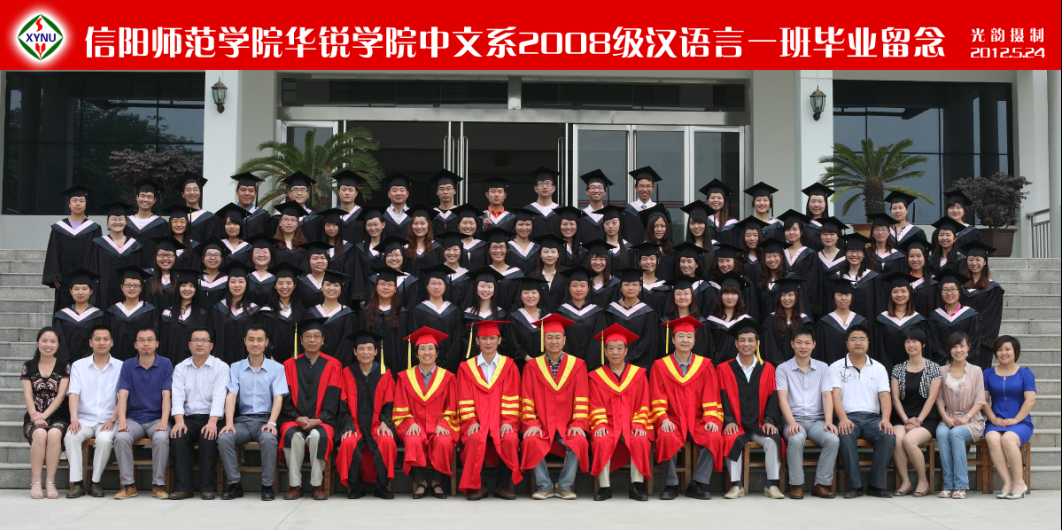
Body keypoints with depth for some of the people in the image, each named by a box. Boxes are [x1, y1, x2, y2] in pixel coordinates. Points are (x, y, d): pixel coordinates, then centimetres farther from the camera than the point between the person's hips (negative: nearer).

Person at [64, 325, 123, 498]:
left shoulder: (120, 367, 7)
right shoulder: (78, 365, 11)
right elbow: (73, 394, -1)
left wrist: (112, 419, -12)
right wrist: (74, 418, -17)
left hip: (107, 421, -1)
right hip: (84, 419, 1)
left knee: (105, 439, -32)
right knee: (71, 436, -30)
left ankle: (95, 482, -14)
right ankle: (77, 482, -20)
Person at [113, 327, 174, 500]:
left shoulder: (165, 364, 3)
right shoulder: (128, 365, 7)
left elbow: (166, 395, -5)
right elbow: (123, 395, -3)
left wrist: (164, 421, -19)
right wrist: (122, 420, -19)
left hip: (157, 419, -1)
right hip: (133, 418, 1)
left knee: (161, 438, -33)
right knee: (121, 437, -29)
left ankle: (159, 484, -19)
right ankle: (128, 484, -16)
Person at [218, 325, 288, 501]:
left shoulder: (276, 368, 6)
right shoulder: (236, 368, 11)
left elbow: (278, 398, -4)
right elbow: (231, 396, 0)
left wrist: (271, 423, -20)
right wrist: (229, 422, -16)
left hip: (265, 419, -2)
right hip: (242, 420, 2)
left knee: (268, 438, -35)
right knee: (223, 438, -27)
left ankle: (267, 485, -20)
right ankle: (234, 484, -15)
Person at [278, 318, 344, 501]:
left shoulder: (332, 365, 9)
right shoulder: (290, 365, 13)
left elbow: (333, 398, 0)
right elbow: (286, 398, 6)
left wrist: (318, 420, -15)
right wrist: (297, 418, -12)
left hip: (322, 421, -1)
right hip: (294, 420, 1)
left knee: (317, 435, -35)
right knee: (293, 435, -33)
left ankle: (318, 484, -22)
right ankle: (294, 485, -23)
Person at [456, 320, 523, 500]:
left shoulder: (508, 366, 9)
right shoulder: (466, 368, 9)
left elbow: (511, 398, 3)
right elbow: (465, 400, 4)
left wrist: (508, 422, -10)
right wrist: (471, 421, -10)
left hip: (501, 422, 0)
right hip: (477, 422, 0)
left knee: (510, 439, -31)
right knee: (476, 439, -33)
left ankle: (504, 485, -11)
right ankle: (476, 486, -15)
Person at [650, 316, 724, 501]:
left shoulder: (705, 365, 10)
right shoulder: (660, 366, 7)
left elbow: (711, 397, 5)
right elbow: (657, 400, 2)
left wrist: (711, 419, -11)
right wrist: (663, 419, -15)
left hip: (698, 420, 1)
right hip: (672, 421, -1)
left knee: (714, 437, -29)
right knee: (667, 438, -34)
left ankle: (697, 485, -15)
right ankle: (671, 485, -16)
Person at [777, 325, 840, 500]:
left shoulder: (823, 368, 14)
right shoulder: (783, 369, 7)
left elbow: (827, 396, 3)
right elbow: (782, 398, -4)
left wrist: (828, 421, -14)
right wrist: (791, 422, -20)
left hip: (817, 419, 2)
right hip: (794, 419, -2)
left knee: (833, 439, -29)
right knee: (796, 439, -35)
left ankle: (821, 484, -15)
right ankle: (796, 485, -20)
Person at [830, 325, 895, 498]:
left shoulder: (878, 368, 17)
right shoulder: (836, 367, 11)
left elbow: (885, 395, 5)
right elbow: (836, 395, -3)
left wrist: (885, 419, -15)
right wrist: (843, 419, -22)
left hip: (873, 417, 2)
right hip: (848, 417, -2)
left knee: (888, 436, -29)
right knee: (846, 436, -36)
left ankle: (876, 485, -16)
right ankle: (854, 485, -22)